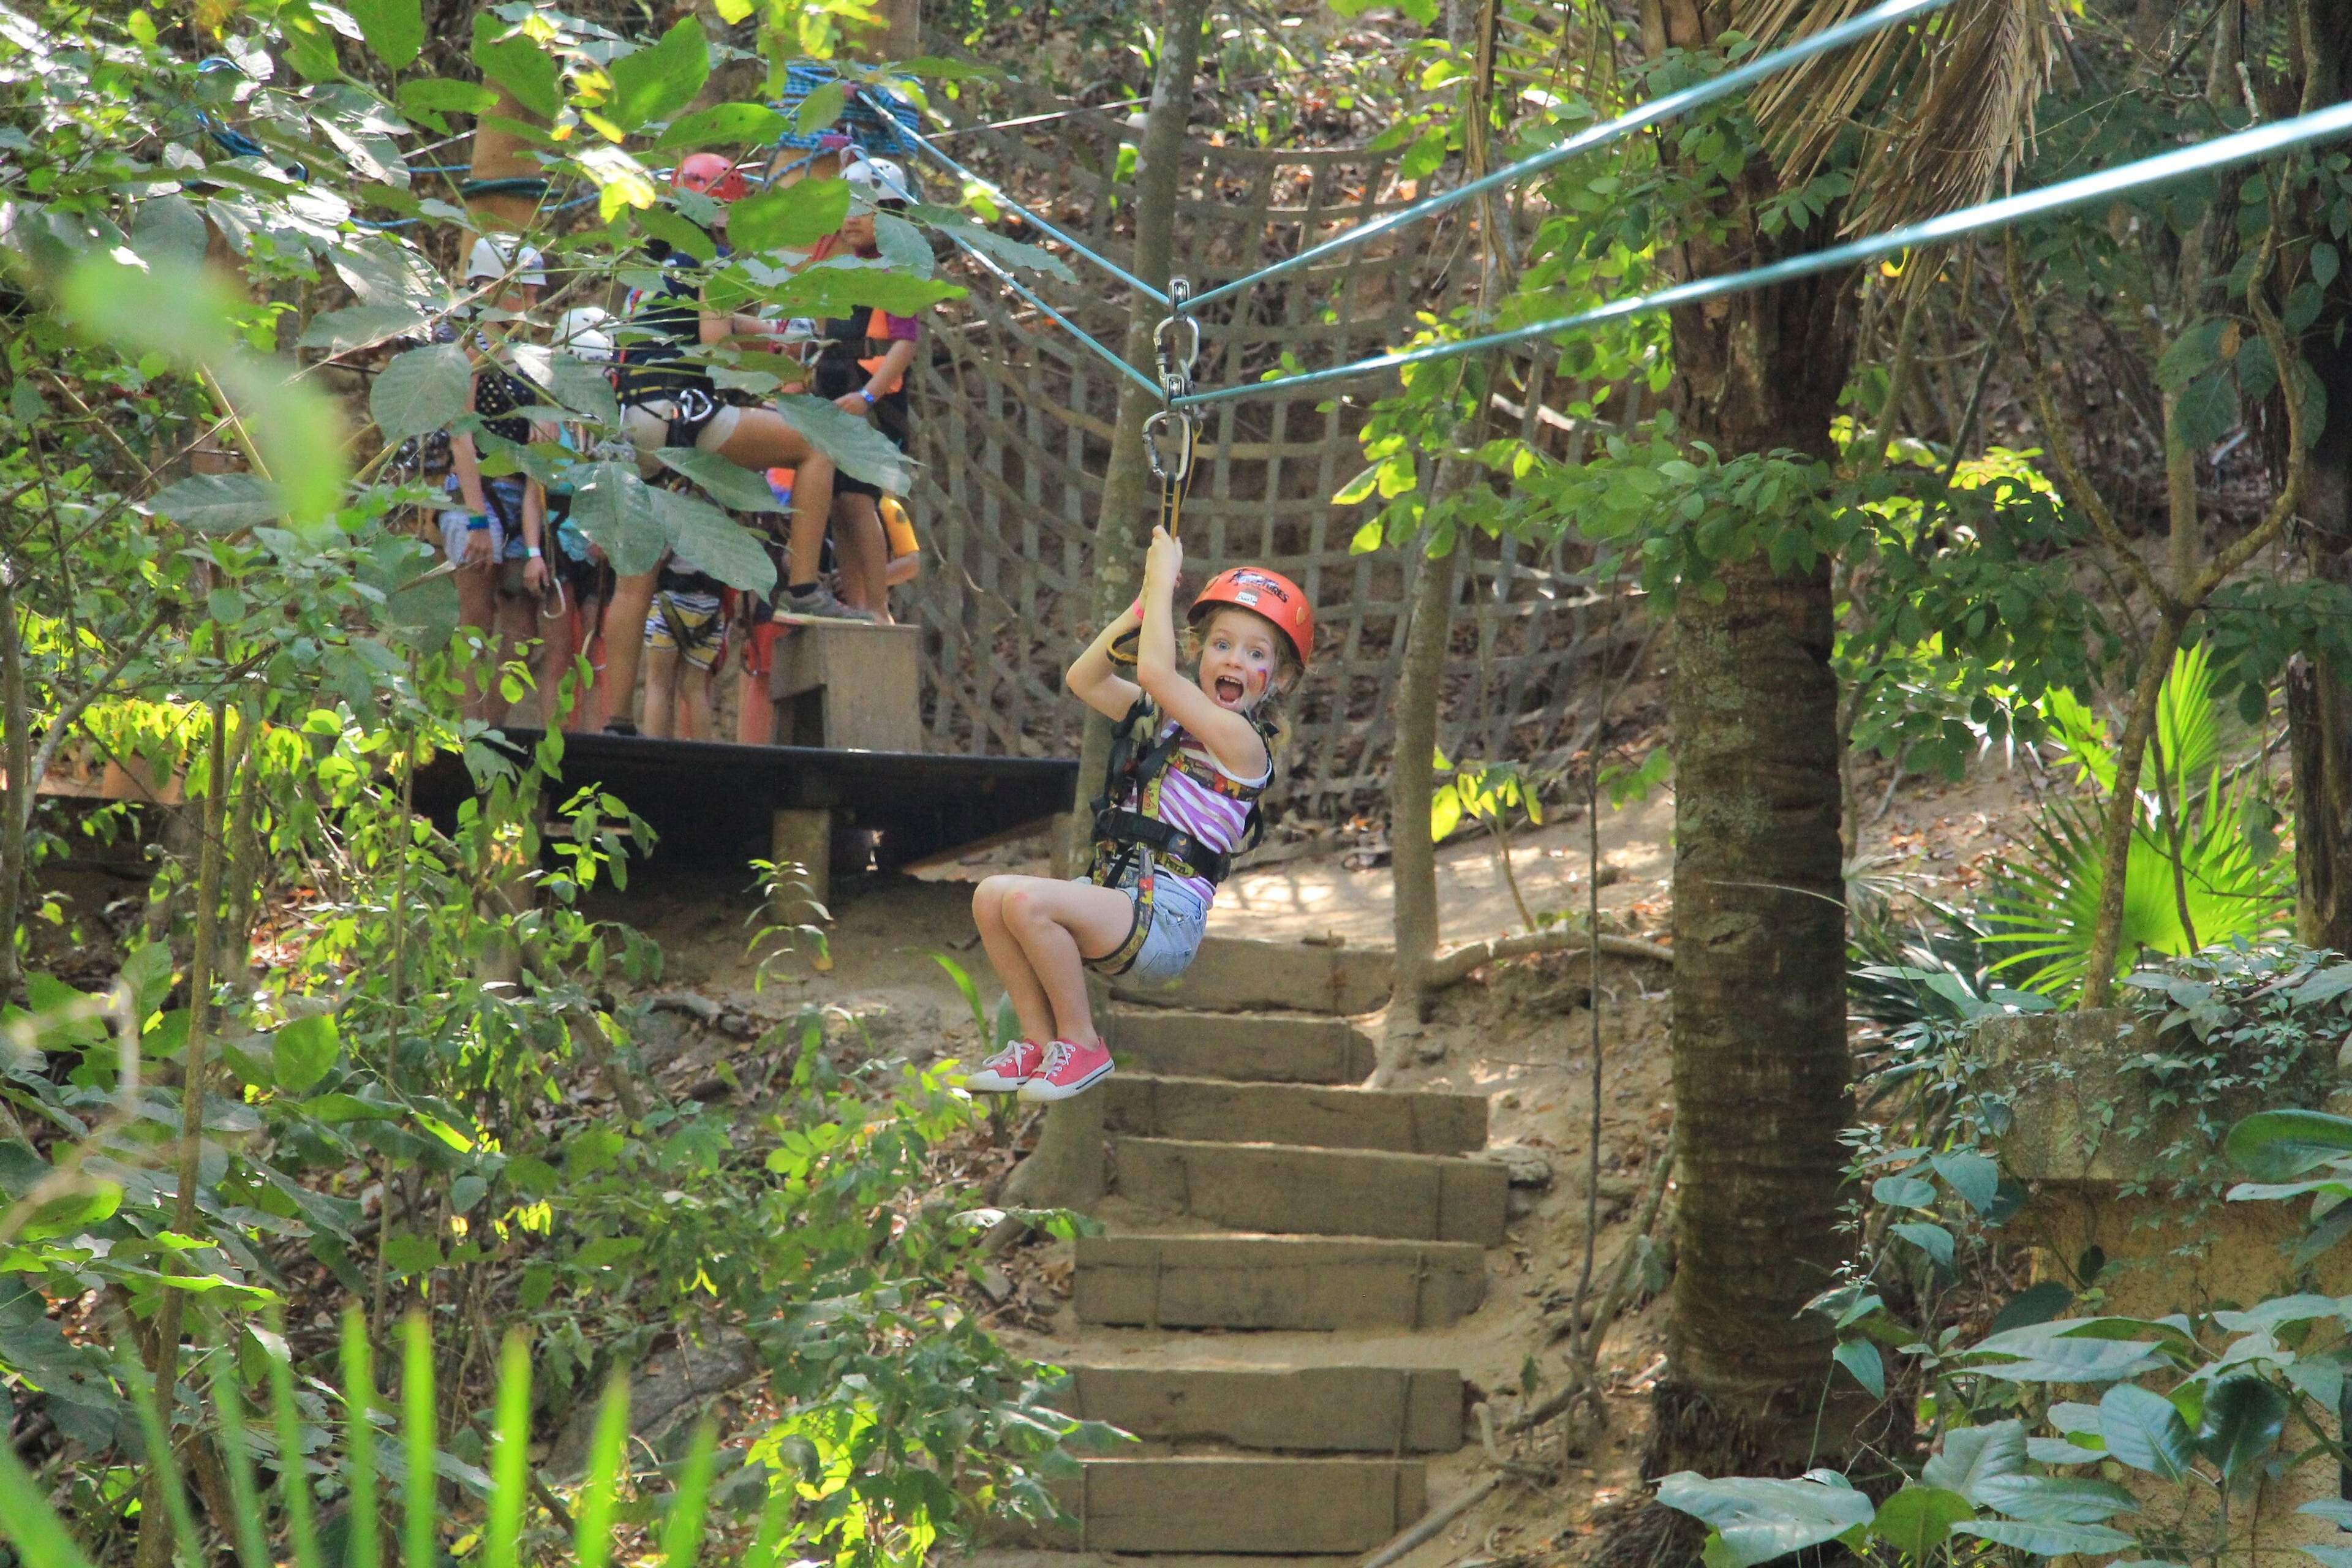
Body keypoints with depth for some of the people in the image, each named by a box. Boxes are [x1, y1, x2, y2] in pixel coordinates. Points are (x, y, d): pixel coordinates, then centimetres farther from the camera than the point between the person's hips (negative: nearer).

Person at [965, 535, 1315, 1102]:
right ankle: (1039, 1039, 0)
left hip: (1166, 919, -9)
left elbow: (1155, 671, -18)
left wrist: (1165, 578, -8)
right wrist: (1145, 603, 12)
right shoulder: (1162, 716, 17)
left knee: (1027, 899, -27)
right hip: (1114, 896, 9)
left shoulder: (1243, 740, -10)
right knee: (992, 897, -10)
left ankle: (1080, 1042, -9)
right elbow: (1083, 680, 18)